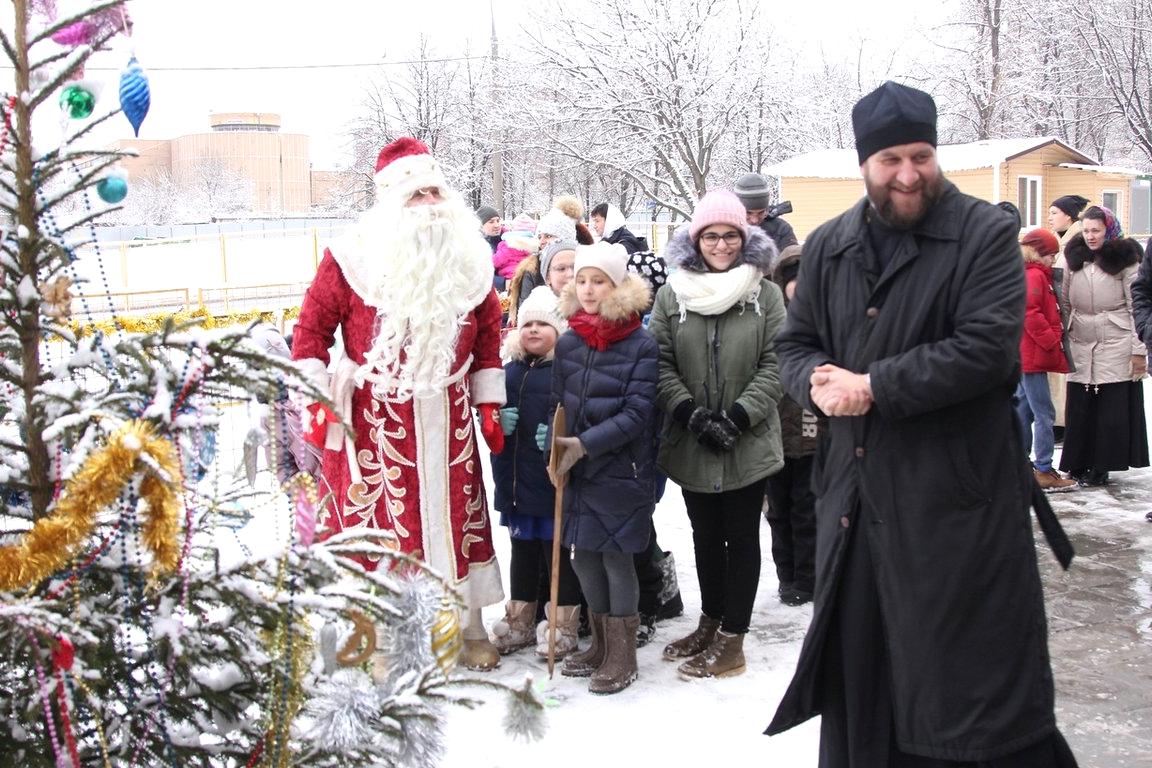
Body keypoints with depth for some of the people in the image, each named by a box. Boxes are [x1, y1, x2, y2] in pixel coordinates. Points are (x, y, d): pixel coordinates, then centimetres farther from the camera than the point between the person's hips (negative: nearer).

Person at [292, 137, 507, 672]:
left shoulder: (468, 260, 4)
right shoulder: (355, 257, -8)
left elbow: (488, 333, 12)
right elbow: (312, 325, -4)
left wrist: (489, 405, 10)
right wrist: (316, 400, -10)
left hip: (446, 420, 4)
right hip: (375, 420, -3)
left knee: (457, 517, 11)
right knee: (376, 519, 1)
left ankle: (469, 629, 26)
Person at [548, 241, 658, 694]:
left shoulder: (641, 346, -10)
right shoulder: (568, 343, 6)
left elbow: (637, 415, -14)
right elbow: (559, 404, 10)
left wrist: (585, 444, -20)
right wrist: (556, 450, -6)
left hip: (622, 470, -5)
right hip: (577, 471, 5)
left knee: (616, 555, 1)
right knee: (583, 555, 12)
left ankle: (622, 655, 15)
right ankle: (600, 644, 29)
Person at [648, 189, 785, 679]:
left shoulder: (765, 294, -3)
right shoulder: (673, 294, 1)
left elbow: (774, 364, -6)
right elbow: (660, 363, -1)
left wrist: (738, 417, -14)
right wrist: (691, 413, -12)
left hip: (750, 444, -2)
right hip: (691, 444, 2)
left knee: (741, 536, 6)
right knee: (705, 535, 16)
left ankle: (732, 639, 15)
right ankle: (710, 621, 33)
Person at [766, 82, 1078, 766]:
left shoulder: (985, 234, -6)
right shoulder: (829, 247, 10)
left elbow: (988, 347, -18)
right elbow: (796, 343, 15)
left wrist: (873, 387, -18)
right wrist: (817, 382, -9)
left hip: (959, 502, -5)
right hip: (855, 496, 6)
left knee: (971, 682, 1)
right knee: (856, 673, 17)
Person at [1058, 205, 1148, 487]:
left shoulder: (1125, 261, -2)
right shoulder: (1074, 259, 10)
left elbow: (1136, 307, -3)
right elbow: (1065, 304, 14)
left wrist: (1139, 350, -7)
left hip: (1115, 345, -4)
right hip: (1081, 345, 4)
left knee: (1112, 409, 0)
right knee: (1079, 408, 4)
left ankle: (1100, 467, 7)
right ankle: (1078, 464, 12)